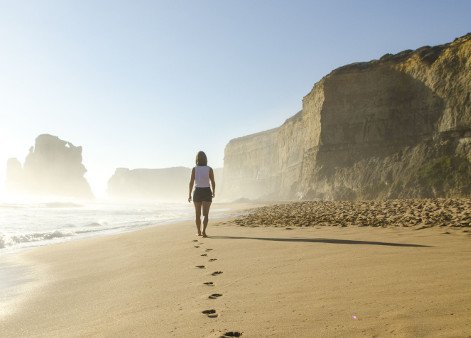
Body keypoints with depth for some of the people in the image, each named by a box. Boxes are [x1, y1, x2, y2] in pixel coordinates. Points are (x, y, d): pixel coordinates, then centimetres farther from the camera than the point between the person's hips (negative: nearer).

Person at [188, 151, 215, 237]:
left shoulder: (194, 169, -5)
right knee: (205, 214, -1)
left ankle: (199, 232, 23)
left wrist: (189, 194, 0)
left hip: (197, 192, 1)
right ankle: (203, 231, -19)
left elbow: (191, 182, -8)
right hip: (207, 192, -1)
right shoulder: (209, 169, -4)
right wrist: (213, 192, 15)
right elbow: (213, 182, -2)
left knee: (198, 214, 15)